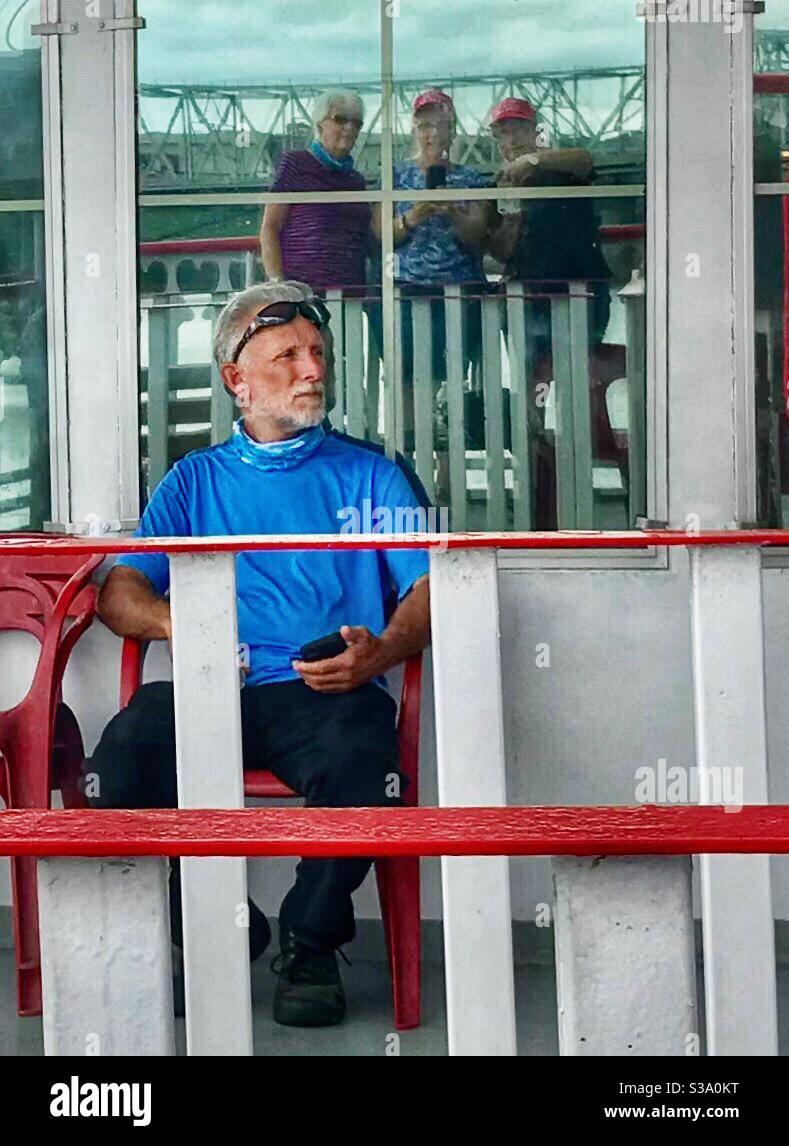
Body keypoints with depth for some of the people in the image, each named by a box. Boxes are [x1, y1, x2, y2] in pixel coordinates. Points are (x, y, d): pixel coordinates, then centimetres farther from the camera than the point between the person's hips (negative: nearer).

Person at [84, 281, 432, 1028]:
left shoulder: (367, 474, 20)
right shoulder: (196, 480, 24)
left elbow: (429, 586, 8)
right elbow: (120, 592, 13)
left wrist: (380, 653, -14)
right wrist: (177, 624, -10)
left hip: (329, 692, -1)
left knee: (360, 767, -36)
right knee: (119, 765, -29)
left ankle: (311, 943, -6)